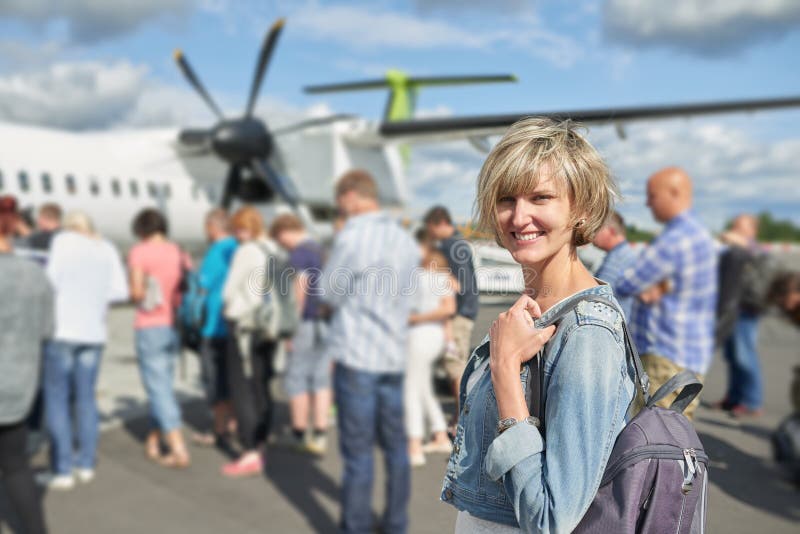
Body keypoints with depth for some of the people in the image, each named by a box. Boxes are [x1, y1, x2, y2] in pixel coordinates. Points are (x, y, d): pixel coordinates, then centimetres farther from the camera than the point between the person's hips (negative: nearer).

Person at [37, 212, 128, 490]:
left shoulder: (64, 240, -1)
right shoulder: (107, 248, 10)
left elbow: (53, 279, -10)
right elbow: (120, 290, 4)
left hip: (63, 329, -4)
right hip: (94, 332, 5)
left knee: (57, 398, 2)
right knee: (86, 396, 13)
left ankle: (62, 470, 2)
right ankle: (86, 464, 18)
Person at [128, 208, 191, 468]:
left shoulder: (139, 252, -9)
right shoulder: (178, 252, 5)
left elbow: (136, 292, -15)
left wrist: (134, 294, 6)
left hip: (150, 327, -5)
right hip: (174, 326, 5)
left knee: (159, 389, -3)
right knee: (163, 384, 18)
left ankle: (179, 450, -8)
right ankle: (153, 442, 30)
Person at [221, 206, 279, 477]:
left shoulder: (247, 252, -14)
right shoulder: (274, 251, 7)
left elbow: (228, 291, -8)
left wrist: (231, 304, 13)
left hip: (246, 325, -8)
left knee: (243, 389, -2)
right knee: (261, 388, 14)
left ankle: (250, 454, -1)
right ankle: (260, 447, 24)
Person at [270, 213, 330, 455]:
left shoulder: (299, 253, -10)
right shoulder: (320, 249, 16)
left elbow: (300, 291, -16)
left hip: (308, 323, -8)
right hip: (325, 323, 8)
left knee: (297, 378, 4)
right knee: (321, 379, 8)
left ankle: (299, 434, 13)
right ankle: (320, 435, 11)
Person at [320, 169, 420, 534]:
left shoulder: (352, 237, -13)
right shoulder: (406, 241, 8)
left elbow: (330, 294, -4)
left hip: (357, 355, -6)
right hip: (393, 354, 7)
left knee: (357, 451, 3)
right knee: (395, 445, 15)